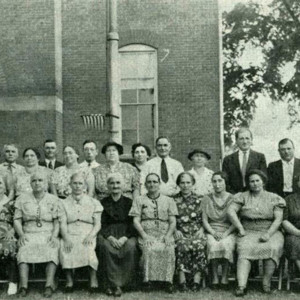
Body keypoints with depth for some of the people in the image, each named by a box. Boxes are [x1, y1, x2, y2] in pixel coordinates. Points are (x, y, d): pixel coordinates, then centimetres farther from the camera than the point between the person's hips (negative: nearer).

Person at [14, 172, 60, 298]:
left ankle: (49, 285, -44)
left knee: (52, 253, -33)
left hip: (48, 235, -1)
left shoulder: (53, 199, 10)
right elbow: (16, 220, 8)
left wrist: (54, 236, -13)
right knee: (23, 252, -32)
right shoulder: (22, 199, 12)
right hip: (29, 235, 1)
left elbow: (57, 221, 5)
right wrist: (21, 234, -9)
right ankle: (23, 287, -42)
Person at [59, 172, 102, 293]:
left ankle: (93, 279, -22)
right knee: (65, 249, -34)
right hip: (70, 235, 1)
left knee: (89, 248, -35)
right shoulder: (64, 203, 17)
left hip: (88, 236, -1)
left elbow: (97, 224, 8)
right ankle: (69, 280, -22)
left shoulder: (94, 203, 17)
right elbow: (63, 224, 5)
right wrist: (66, 238, -15)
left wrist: (90, 236, -13)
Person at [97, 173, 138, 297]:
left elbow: (132, 224, 4)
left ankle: (118, 283, -23)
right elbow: (101, 224, 4)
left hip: (126, 234, 0)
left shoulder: (129, 202, 12)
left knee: (131, 247, -33)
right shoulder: (103, 203, 12)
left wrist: (124, 238, -14)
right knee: (105, 246, -34)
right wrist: (110, 237, -15)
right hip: (108, 234, 0)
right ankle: (113, 284, -26)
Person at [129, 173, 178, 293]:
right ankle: (148, 280, -28)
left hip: (164, 235, 1)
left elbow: (173, 222, 11)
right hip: (147, 235, -1)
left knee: (169, 249, -32)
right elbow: (136, 221, 6)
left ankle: (168, 280, -26)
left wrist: (168, 236, -8)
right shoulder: (139, 200, 15)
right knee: (149, 249, -34)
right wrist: (144, 235, -10)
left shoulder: (169, 201, 18)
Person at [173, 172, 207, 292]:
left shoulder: (199, 200, 15)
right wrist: (175, 230, -6)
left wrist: (201, 229, -4)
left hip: (196, 232, 1)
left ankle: (196, 281, -31)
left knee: (199, 245, -33)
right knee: (182, 245, -34)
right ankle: (182, 281, -33)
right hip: (180, 232, -1)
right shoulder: (174, 200, 13)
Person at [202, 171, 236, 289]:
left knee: (226, 245, -33)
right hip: (212, 231, 1)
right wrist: (213, 233, -10)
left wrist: (226, 234, -13)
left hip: (228, 232, -1)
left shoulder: (232, 199, 7)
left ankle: (224, 278, -24)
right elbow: (204, 220, 6)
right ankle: (214, 278, -24)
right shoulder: (207, 199, 11)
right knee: (213, 245, -32)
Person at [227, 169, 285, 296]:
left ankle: (266, 283, -23)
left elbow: (278, 219, 0)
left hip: (270, 232, 0)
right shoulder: (243, 197, 10)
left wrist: (268, 234, -14)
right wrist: (241, 229, -10)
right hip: (249, 232, 0)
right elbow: (231, 211, -1)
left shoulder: (274, 198, 9)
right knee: (244, 249, -31)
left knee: (272, 248, -33)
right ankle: (241, 286, -41)